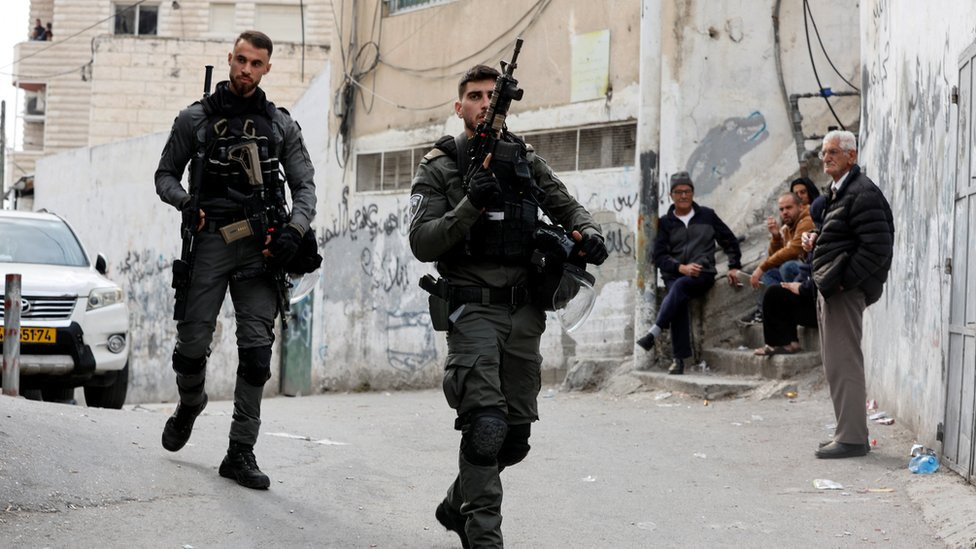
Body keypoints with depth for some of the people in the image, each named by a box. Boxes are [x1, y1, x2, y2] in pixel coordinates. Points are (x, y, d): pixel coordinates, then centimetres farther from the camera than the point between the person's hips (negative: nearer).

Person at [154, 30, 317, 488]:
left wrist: (293, 231, -10)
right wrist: (184, 201, -10)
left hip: (259, 248, 1)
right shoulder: (196, 119, 7)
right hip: (210, 242, -1)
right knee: (192, 345, 0)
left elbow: (304, 187, 9)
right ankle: (190, 404, 35)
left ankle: (240, 453, -3)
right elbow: (165, 175, 12)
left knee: (256, 351, -8)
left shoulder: (281, 125, 10)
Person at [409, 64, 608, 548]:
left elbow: (566, 206, 18)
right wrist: (470, 206, -21)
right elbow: (422, 243, -7)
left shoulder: (527, 162, 13)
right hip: (473, 311, -5)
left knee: (515, 436, 9)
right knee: (485, 427, -18)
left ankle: (457, 506, 32)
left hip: (525, 312, 5)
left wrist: (588, 232, -5)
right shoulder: (438, 168, 1)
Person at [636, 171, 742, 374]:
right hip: (674, 275, 1)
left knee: (680, 286, -34)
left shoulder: (707, 216, 14)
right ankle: (679, 359, -33)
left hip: (703, 274, -1)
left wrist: (734, 266, 9)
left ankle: (654, 333, -46)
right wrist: (681, 268, -12)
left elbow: (730, 241, 21)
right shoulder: (665, 223, 12)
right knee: (679, 301, -30)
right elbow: (660, 256, 4)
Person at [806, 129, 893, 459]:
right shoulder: (839, 192, 19)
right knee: (836, 363, 15)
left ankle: (852, 438, -6)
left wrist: (843, 280, -21)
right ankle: (849, 432, 22)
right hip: (831, 288, 11)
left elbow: (877, 247, -21)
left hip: (845, 290, -11)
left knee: (843, 363, -9)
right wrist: (817, 240, 11)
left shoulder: (863, 194, -14)